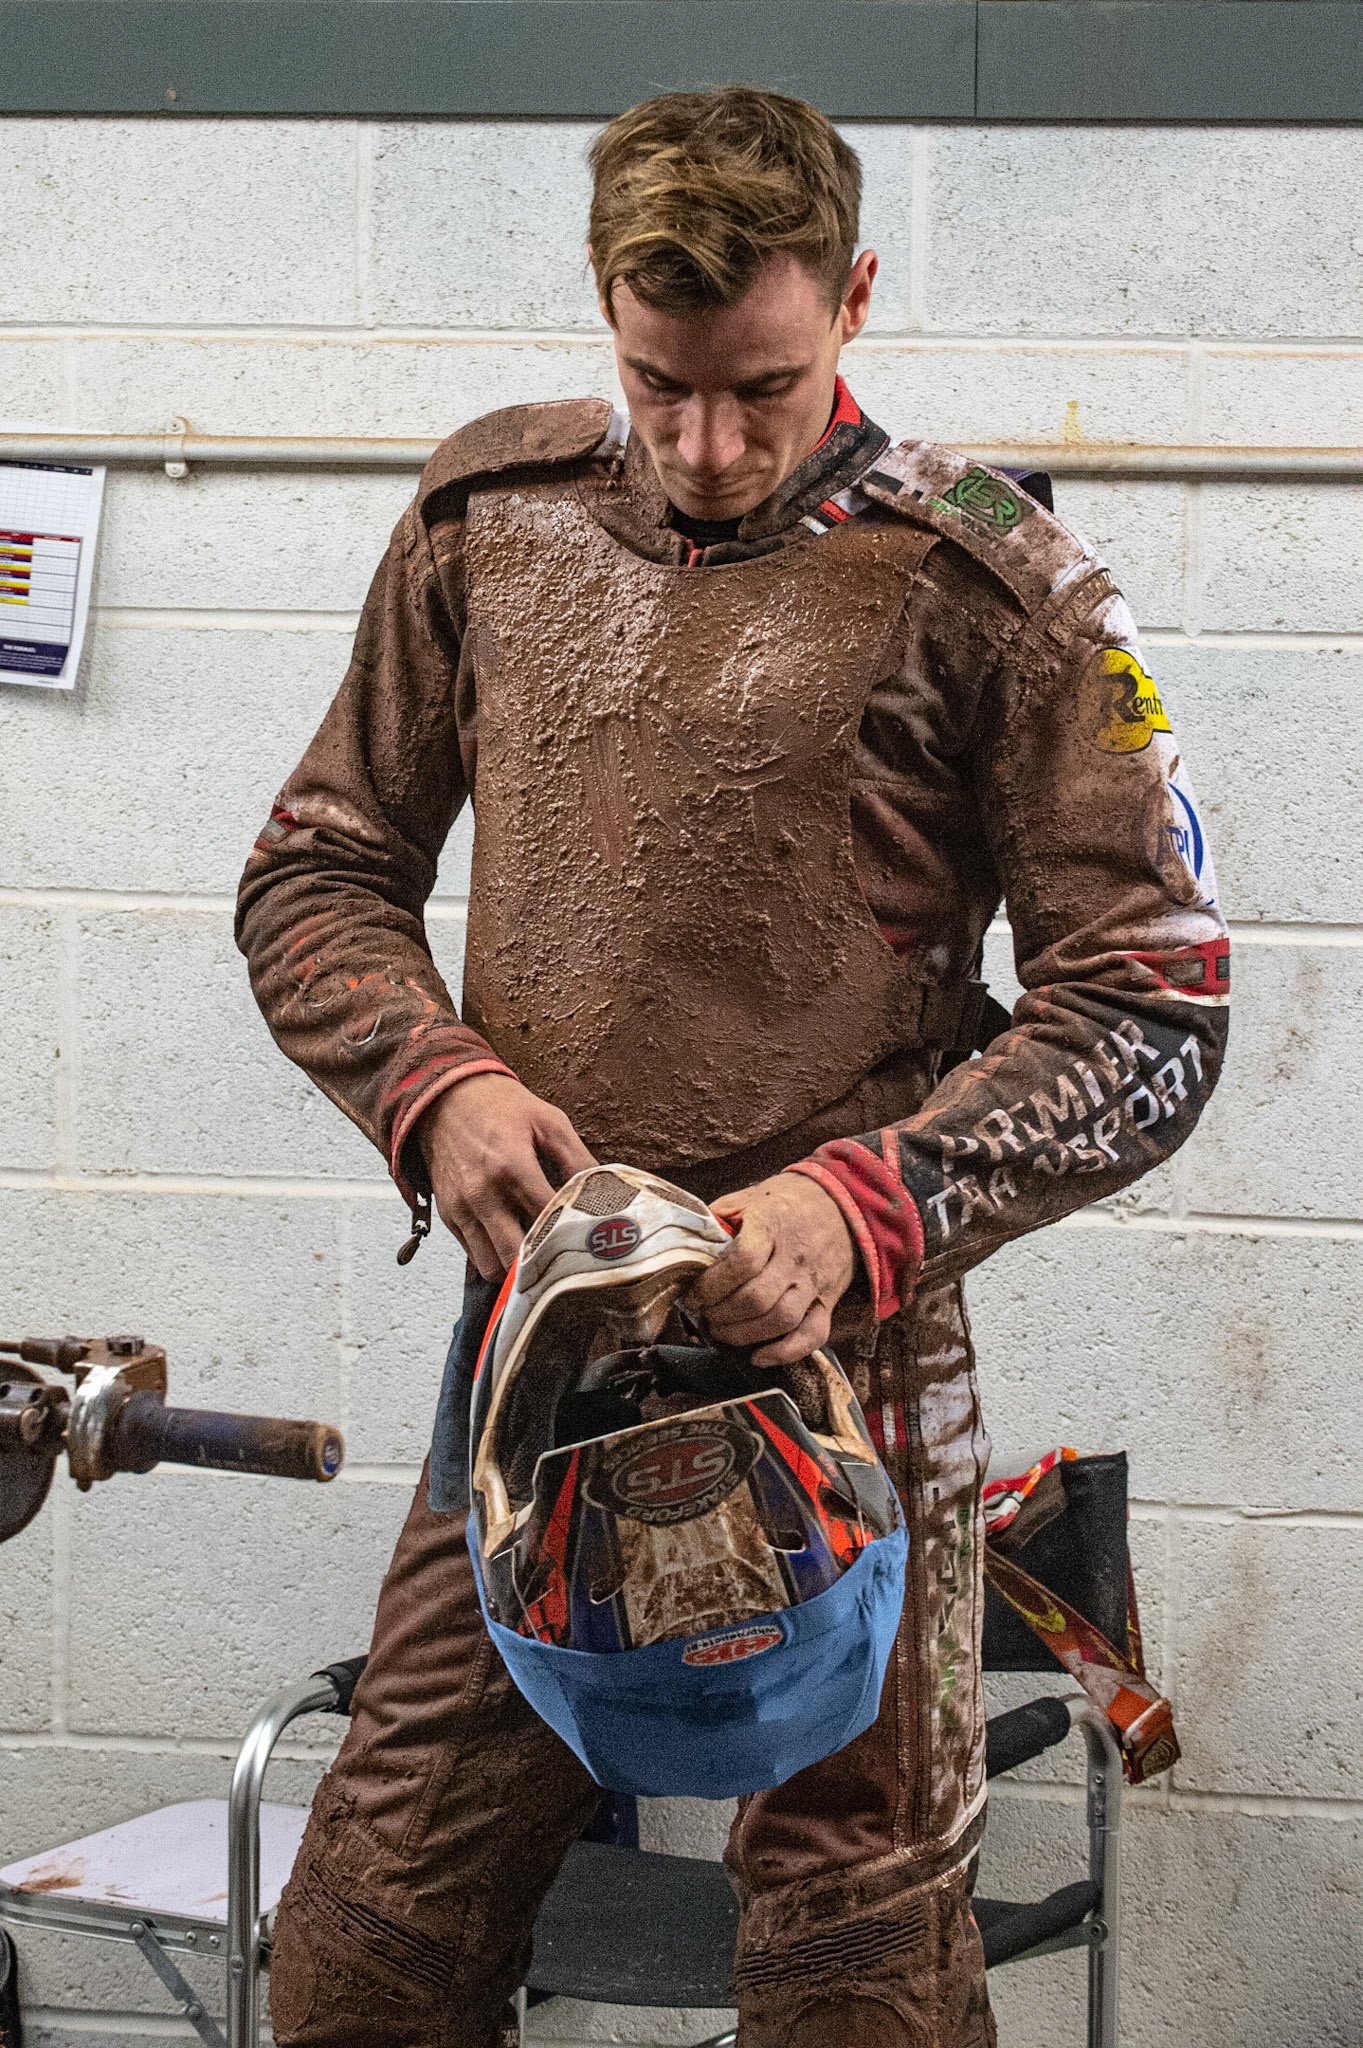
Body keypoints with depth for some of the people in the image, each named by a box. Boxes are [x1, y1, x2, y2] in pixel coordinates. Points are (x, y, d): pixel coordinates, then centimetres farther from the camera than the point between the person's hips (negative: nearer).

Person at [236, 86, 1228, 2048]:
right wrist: (439, 1083, -6)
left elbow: (1151, 1010, -5)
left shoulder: (988, 580, -4)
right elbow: (316, 874, 14)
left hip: (838, 1368, -3)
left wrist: (867, 1204, -19)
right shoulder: (492, 514, 8)